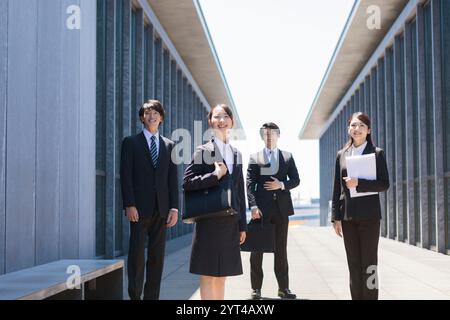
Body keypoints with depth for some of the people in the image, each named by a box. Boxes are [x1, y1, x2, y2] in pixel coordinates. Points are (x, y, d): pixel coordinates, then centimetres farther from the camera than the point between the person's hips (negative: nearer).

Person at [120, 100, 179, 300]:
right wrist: (129, 205, -12)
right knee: (137, 253, -5)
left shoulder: (169, 145, 14)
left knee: (157, 255, 5)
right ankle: (135, 295, 1)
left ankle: (152, 297, 10)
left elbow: (173, 179, 10)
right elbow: (126, 175, -2)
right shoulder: (131, 142, 5)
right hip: (139, 207, -3)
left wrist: (174, 207, 2)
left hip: (161, 208, 3)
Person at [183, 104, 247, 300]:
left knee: (222, 273, 11)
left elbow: (240, 191, 16)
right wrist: (215, 175, -17)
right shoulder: (203, 151, -3)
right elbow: (187, 183, -10)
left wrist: (242, 225, 14)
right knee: (208, 274, -2)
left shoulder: (236, 154, 15)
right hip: (209, 220, -6)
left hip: (231, 221, 6)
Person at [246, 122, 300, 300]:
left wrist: (282, 185, -11)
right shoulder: (254, 158, 5)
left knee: (281, 249, 7)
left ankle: (283, 288, 12)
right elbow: (250, 184, -3)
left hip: (281, 208, 2)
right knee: (257, 249, 2)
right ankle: (256, 288, 8)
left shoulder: (288, 157, 12)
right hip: (261, 208, -2)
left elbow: (296, 179, 9)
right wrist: (253, 206, -15)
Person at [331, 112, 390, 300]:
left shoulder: (377, 153, 1)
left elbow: (384, 184, -5)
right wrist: (336, 217, 5)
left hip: (369, 215, -3)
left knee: (369, 263, -1)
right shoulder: (342, 155, 11)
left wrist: (359, 183, -17)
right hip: (348, 216, 3)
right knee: (353, 264, 7)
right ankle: (356, 297, 14)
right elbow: (337, 189, 10)